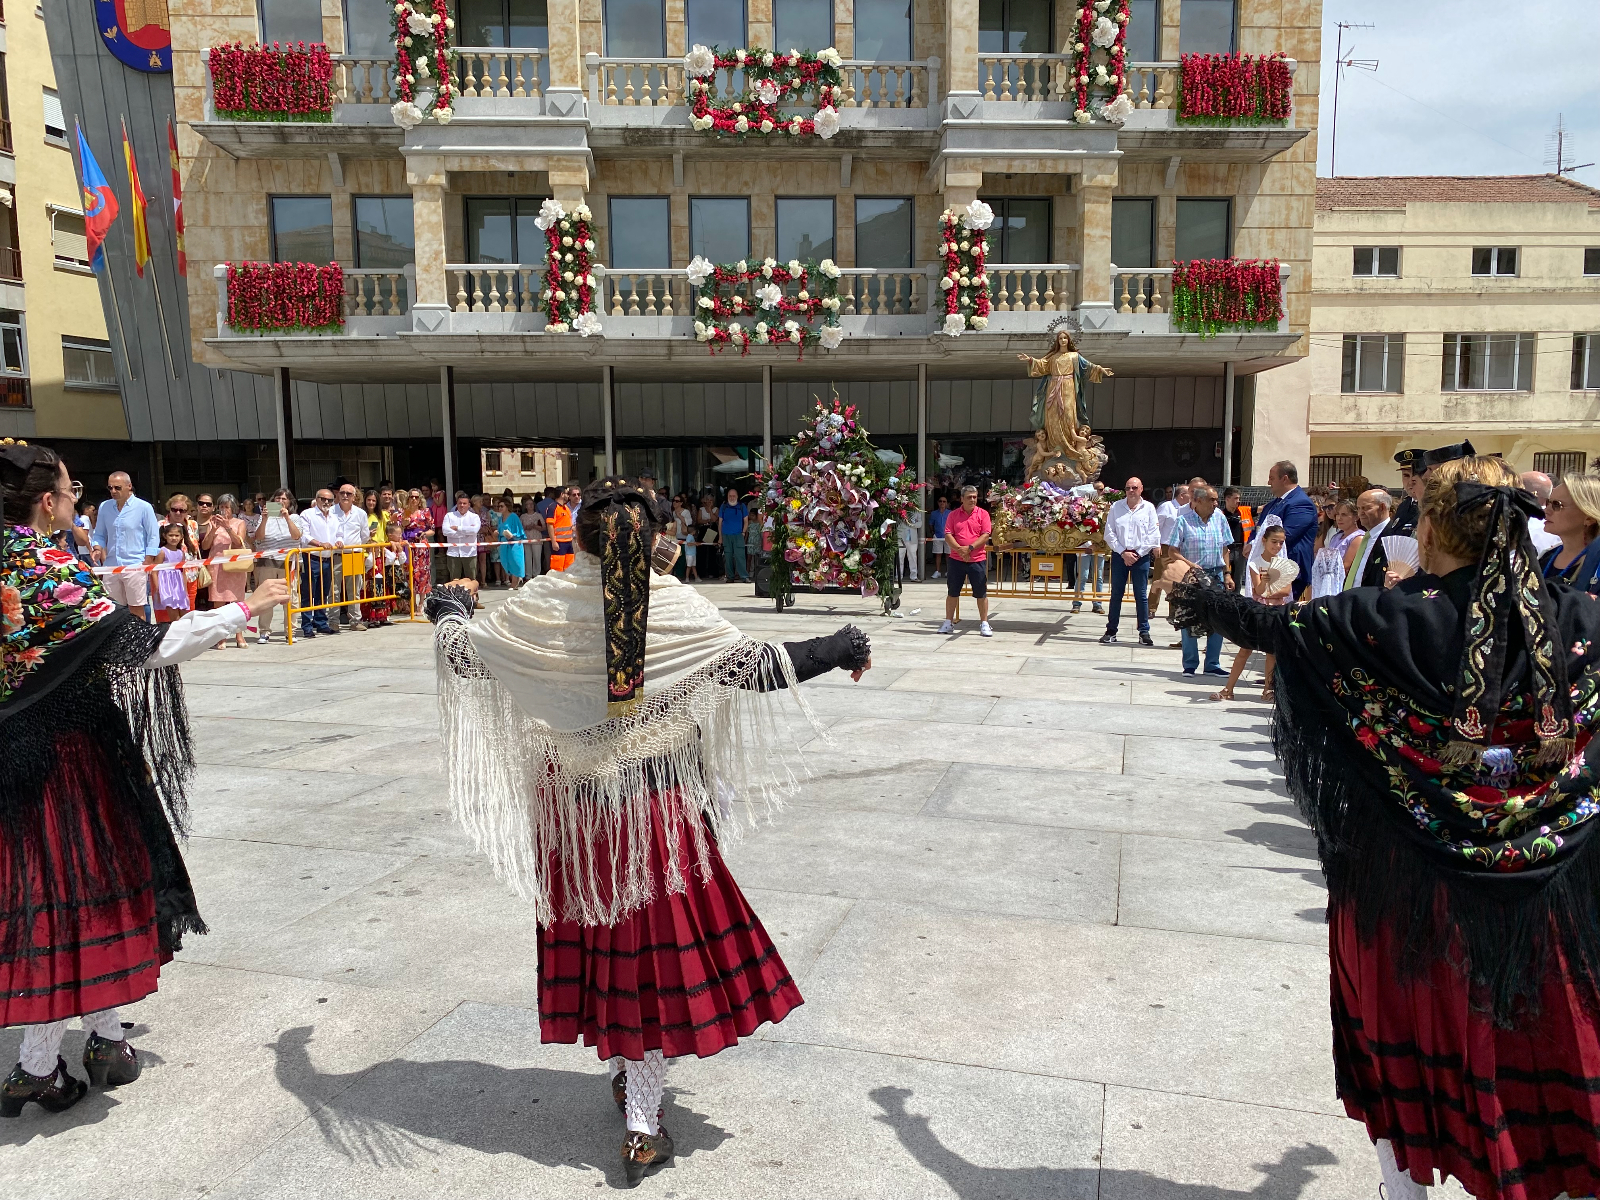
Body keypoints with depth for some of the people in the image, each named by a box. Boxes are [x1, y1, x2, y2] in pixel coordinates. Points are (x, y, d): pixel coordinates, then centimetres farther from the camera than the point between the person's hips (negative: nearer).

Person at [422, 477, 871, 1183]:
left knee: (596, 931, 20)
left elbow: (463, 651, 1)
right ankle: (643, 1126, 15)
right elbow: (756, 666, -13)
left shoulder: (543, 605, -10)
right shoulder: (677, 606, -14)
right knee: (655, 942, 8)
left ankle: (620, 1071, 40)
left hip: (574, 803, 2)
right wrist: (838, 650, 1)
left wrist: (450, 610, 24)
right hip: (658, 803, -2)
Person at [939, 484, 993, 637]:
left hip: (977, 559, -2)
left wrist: (970, 548, -17)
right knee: (952, 592, 8)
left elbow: (986, 535, -7)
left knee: (981, 593, 2)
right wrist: (959, 549, -16)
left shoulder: (983, 514, 1)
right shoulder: (954, 515, 5)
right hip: (956, 559, 2)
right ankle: (948, 623, 18)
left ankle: (984, 624, 11)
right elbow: (948, 535, -1)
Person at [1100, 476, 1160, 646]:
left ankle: (1144, 632, 8)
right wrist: (1123, 553, -7)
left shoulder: (1149, 508, 1)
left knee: (1141, 595, 2)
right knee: (1116, 593, 5)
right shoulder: (1116, 507, 4)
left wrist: (1137, 554, -8)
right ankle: (1111, 631, 10)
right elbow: (1110, 533, 1)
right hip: (1119, 555, 1)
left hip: (1141, 556, -1)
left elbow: (1153, 535, -2)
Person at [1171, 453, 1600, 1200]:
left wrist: (1209, 606, 14)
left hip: (1404, 872, -1)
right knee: (1538, 1036, 16)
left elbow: (1275, 626, -2)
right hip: (1539, 881, 2)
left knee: (1406, 1023, 17)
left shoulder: (1388, 619, -16)